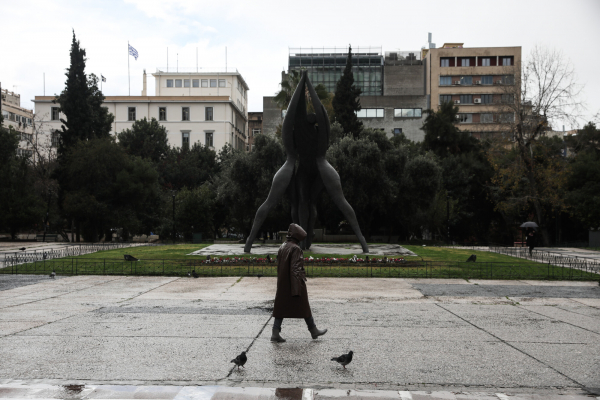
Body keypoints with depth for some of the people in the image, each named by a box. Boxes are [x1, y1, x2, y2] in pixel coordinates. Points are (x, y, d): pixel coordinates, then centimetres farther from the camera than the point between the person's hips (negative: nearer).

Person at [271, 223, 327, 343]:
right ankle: (313, 330, 21)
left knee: (281, 307, 8)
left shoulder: (282, 247, 7)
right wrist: (297, 289, -21)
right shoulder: (295, 249, -18)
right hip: (294, 283, -7)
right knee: (304, 307, 7)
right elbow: (295, 269, -22)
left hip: (282, 285, 7)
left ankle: (275, 333, 2)